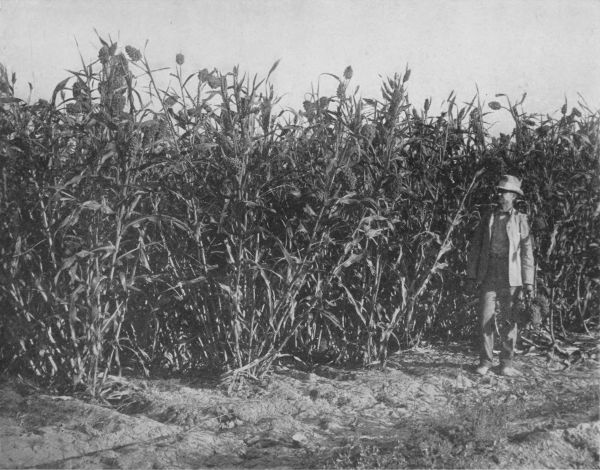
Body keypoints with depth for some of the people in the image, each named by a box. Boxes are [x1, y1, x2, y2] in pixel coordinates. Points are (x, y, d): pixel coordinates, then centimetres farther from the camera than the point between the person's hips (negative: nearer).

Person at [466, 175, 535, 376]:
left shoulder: (520, 220, 6)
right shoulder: (488, 219, 11)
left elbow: (527, 252, 4)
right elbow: (475, 248, 10)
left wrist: (528, 282, -2)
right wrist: (471, 276, 4)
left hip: (511, 278, -1)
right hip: (488, 277, 1)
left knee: (509, 321, 2)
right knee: (485, 320, 0)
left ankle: (507, 363, 11)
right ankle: (485, 361, 9)